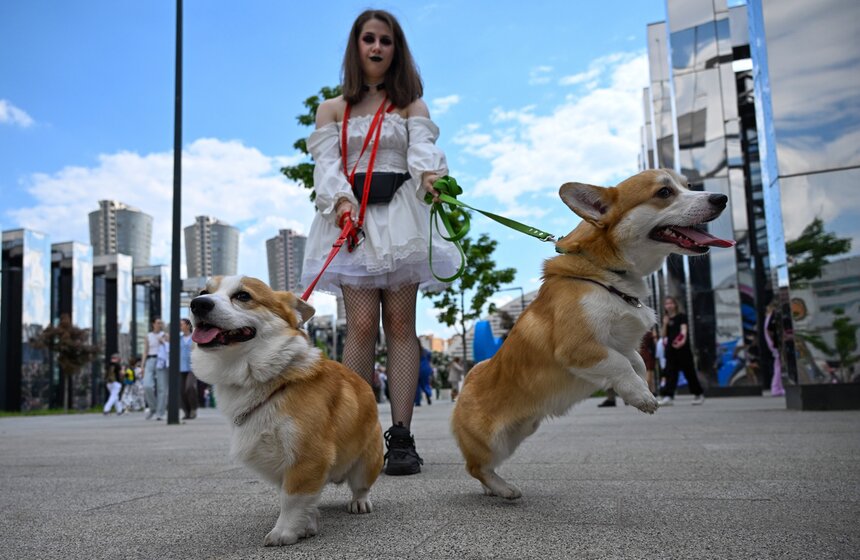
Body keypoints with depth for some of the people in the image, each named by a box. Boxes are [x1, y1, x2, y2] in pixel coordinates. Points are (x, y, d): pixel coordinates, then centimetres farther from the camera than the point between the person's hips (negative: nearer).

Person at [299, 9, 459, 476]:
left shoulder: (411, 104, 15)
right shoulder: (333, 109, 17)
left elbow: (423, 147, -5)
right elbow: (326, 162, 4)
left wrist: (430, 174, -28)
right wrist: (341, 200, -17)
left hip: (399, 218, 0)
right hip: (352, 217, 1)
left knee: (400, 324, -6)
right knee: (361, 324, -11)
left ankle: (401, 437, -6)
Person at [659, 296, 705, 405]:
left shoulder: (682, 316, -1)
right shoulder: (666, 319, 13)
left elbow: (684, 328, -17)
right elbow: (663, 335, 10)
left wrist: (683, 339, -36)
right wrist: (665, 324, -5)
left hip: (682, 348, -4)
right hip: (670, 349, 4)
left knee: (689, 372, 3)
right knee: (670, 373, -4)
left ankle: (699, 394, 18)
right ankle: (668, 396, -10)